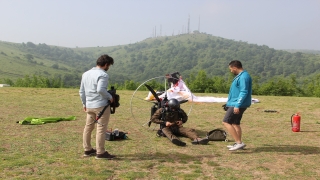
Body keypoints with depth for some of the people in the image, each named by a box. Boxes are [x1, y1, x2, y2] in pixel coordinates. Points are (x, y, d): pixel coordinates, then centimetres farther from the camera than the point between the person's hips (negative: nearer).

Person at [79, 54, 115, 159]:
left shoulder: (85, 74, 15)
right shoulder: (103, 75, -12)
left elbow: (81, 91, 17)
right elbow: (100, 89, -26)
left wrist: (84, 104, 24)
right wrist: (110, 97, -13)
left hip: (89, 106, 8)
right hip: (101, 105, -8)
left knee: (88, 127, 15)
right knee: (101, 129, -2)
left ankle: (88, 150, 25)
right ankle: (100, 153, 1)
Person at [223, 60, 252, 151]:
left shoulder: (243, 77, -18)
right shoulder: (240, 76, 15)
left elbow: (243, 92, -24)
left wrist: (237, 105, -27)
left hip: (237, 105, -11)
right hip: (236, 104, 11)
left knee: (226, 122, -11)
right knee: (235, 123, 16)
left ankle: (239, 142, -13)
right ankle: (238, 143, 23)